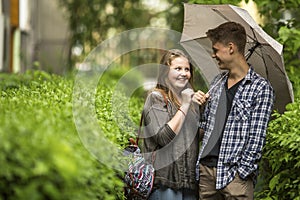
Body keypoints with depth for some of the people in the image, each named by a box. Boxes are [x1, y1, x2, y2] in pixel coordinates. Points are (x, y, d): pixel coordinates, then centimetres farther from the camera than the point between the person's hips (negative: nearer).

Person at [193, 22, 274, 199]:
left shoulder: (261, 88, -6)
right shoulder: (217, 82, 15)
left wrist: (242, 172, -13)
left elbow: (257, 138, -9)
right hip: (206, 168, 6)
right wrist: (200, 106, 3)